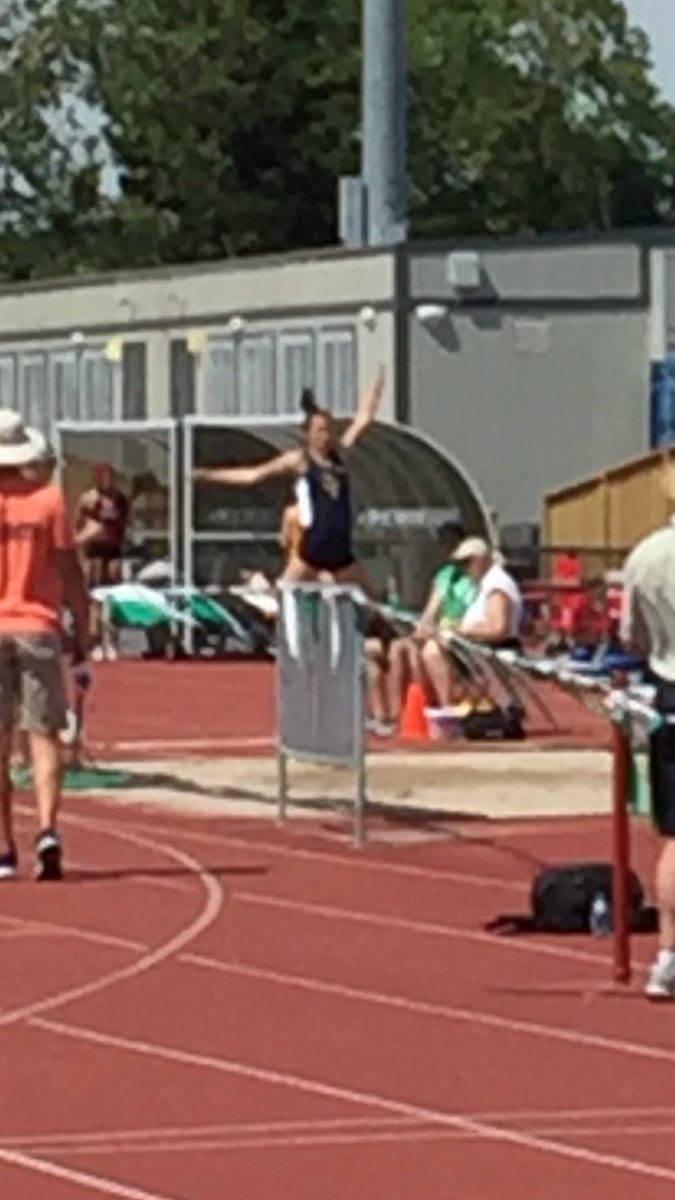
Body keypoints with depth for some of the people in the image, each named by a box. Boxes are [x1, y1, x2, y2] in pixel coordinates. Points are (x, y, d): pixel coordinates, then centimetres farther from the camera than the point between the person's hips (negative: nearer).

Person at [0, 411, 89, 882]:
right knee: (44, 736, 2)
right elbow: (70, 573, -1)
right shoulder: (49, 499, -1)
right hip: (39, 630, 0)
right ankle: (47, 830, -17)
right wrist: (82, 635, 6)